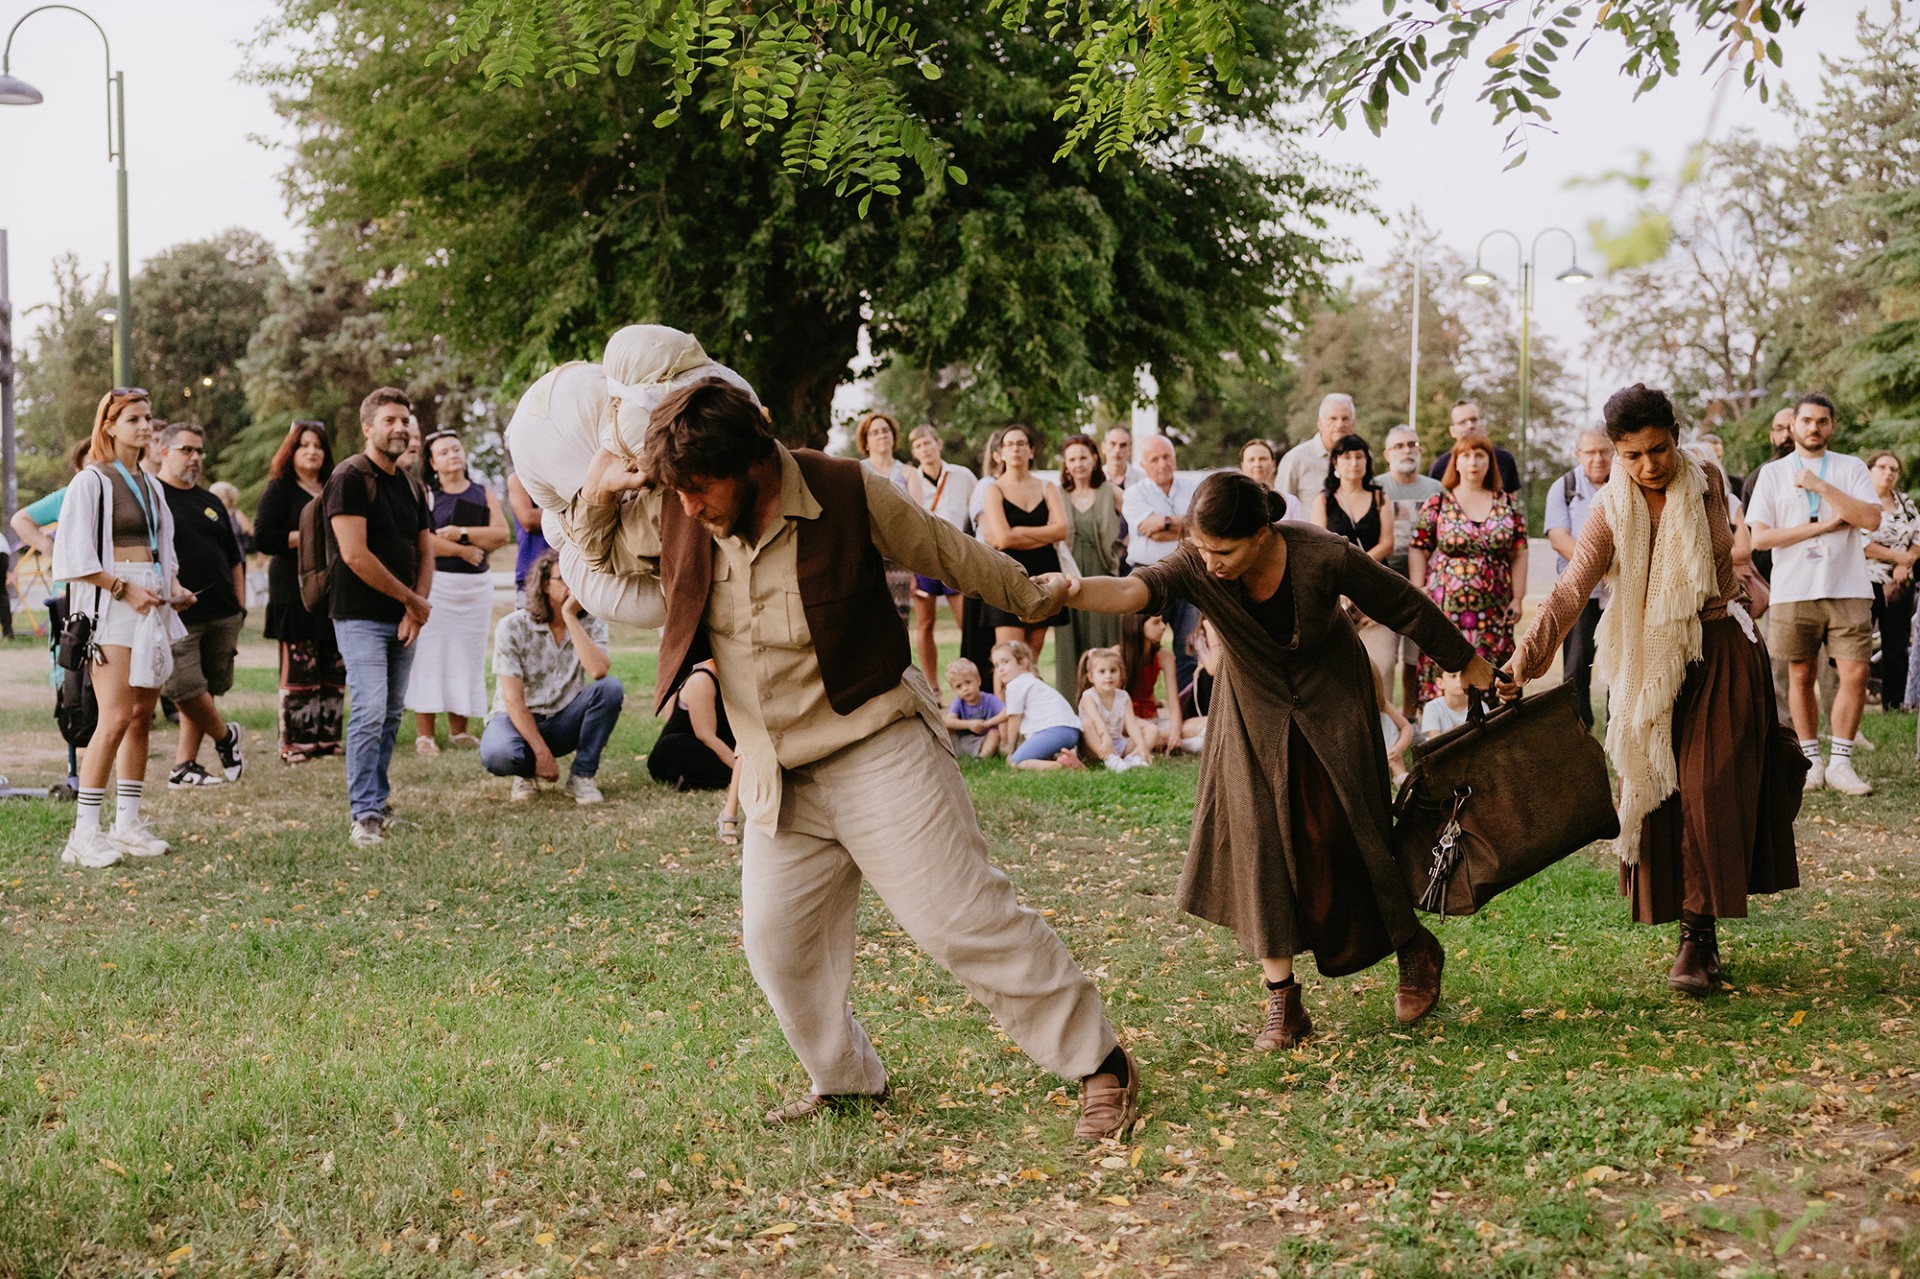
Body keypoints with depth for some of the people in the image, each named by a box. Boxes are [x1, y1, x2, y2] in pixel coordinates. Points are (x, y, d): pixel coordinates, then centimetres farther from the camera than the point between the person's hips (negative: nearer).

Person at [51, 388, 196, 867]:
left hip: (153, 607, 7)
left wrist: (175, 586, 8)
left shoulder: (151, 484, 17)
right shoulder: (91, 482, -6)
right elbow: (77, 557, -11)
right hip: (111, 610, -7)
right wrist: (125, 590, -16)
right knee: (116, 718, -14)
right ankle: (85, 834, -10)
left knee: (143, 715, 7)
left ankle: (127, 823, 14)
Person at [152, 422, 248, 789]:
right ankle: (226, 737, 12)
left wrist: (240, 608, 15)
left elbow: (234, 560, 23)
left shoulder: (211, 504, 20)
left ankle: (184, 767, 12)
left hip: (222, 614, 6)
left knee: (202, 694, 6)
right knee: (187, 690, -11)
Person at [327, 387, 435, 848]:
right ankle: (365, 815, -11)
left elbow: (425, 551, 17)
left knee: (392, 714, 10)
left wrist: (415, 610, 0)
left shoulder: (411, 486, 14)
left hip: (404, 619, 7)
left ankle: (377, 800, 19)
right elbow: (355, 555, -18)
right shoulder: (350, 478, -10)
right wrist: (413, 599, -11)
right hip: (361, 616, -7)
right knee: (370, 713, -13)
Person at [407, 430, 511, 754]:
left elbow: (502, 535, 0)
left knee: (468, 656, 4)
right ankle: (425, 733, -4)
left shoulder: (483, 494, 13)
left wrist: (462, 533, -10)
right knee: (430, 656, -6)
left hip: (476, 585, 4)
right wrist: (462, 551, -11)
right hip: (435, 583, -4)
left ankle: (459, 730, 11)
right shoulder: (424, 493, 2)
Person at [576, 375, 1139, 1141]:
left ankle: (1101, 1064, 3)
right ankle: (846, 1079, 31)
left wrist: (1033, 599, 13)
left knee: (963, 919, -8)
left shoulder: (847, 497, -16)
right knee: (776, 940, 7)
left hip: (879, 751, -5)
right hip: (779, 780, 5)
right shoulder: (674, 514, -4)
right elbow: (601, 551, 15)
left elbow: (944, 552, -1)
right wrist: (599, 493, -8)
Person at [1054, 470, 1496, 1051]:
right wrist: (1075, 591, -70)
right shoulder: (1198, 565, -27)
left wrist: (1477, 671, -7)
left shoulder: (1325, 557, -30)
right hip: (1254, 710, 2)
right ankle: (1283, 1003, 0)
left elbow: (1407, 607, -17)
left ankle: (1416, 951, 26)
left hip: (1333, 703, -2)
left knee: (1340, 839, -1)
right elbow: (1141, 588, -47)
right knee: (1257, 840, -8)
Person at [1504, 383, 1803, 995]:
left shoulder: (1706, 481, -4)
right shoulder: (1612, 510, -11)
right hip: (1650, 664, 0)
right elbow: (1571, 589, -23)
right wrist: (1525, 658, -34)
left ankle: (1699, 935, -4)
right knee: (1657, 790, 0)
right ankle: (1695, 932, 13)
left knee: (1711, 792, -7)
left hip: (1722, 654, 0)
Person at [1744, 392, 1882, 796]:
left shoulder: (1852, 468, 8)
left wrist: (1821, 487, -11)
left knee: (1855, 674, -7)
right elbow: (1759, 536, -3)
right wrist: (1823, 525, -8)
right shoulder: (1773, 473, 7)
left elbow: (1872, 519, -7)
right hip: (1793, 592, 0)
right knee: (1801, 676, 3)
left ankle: (1841, 763, 2)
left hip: (1848, 590, 0)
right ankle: (1811, 761, 14)